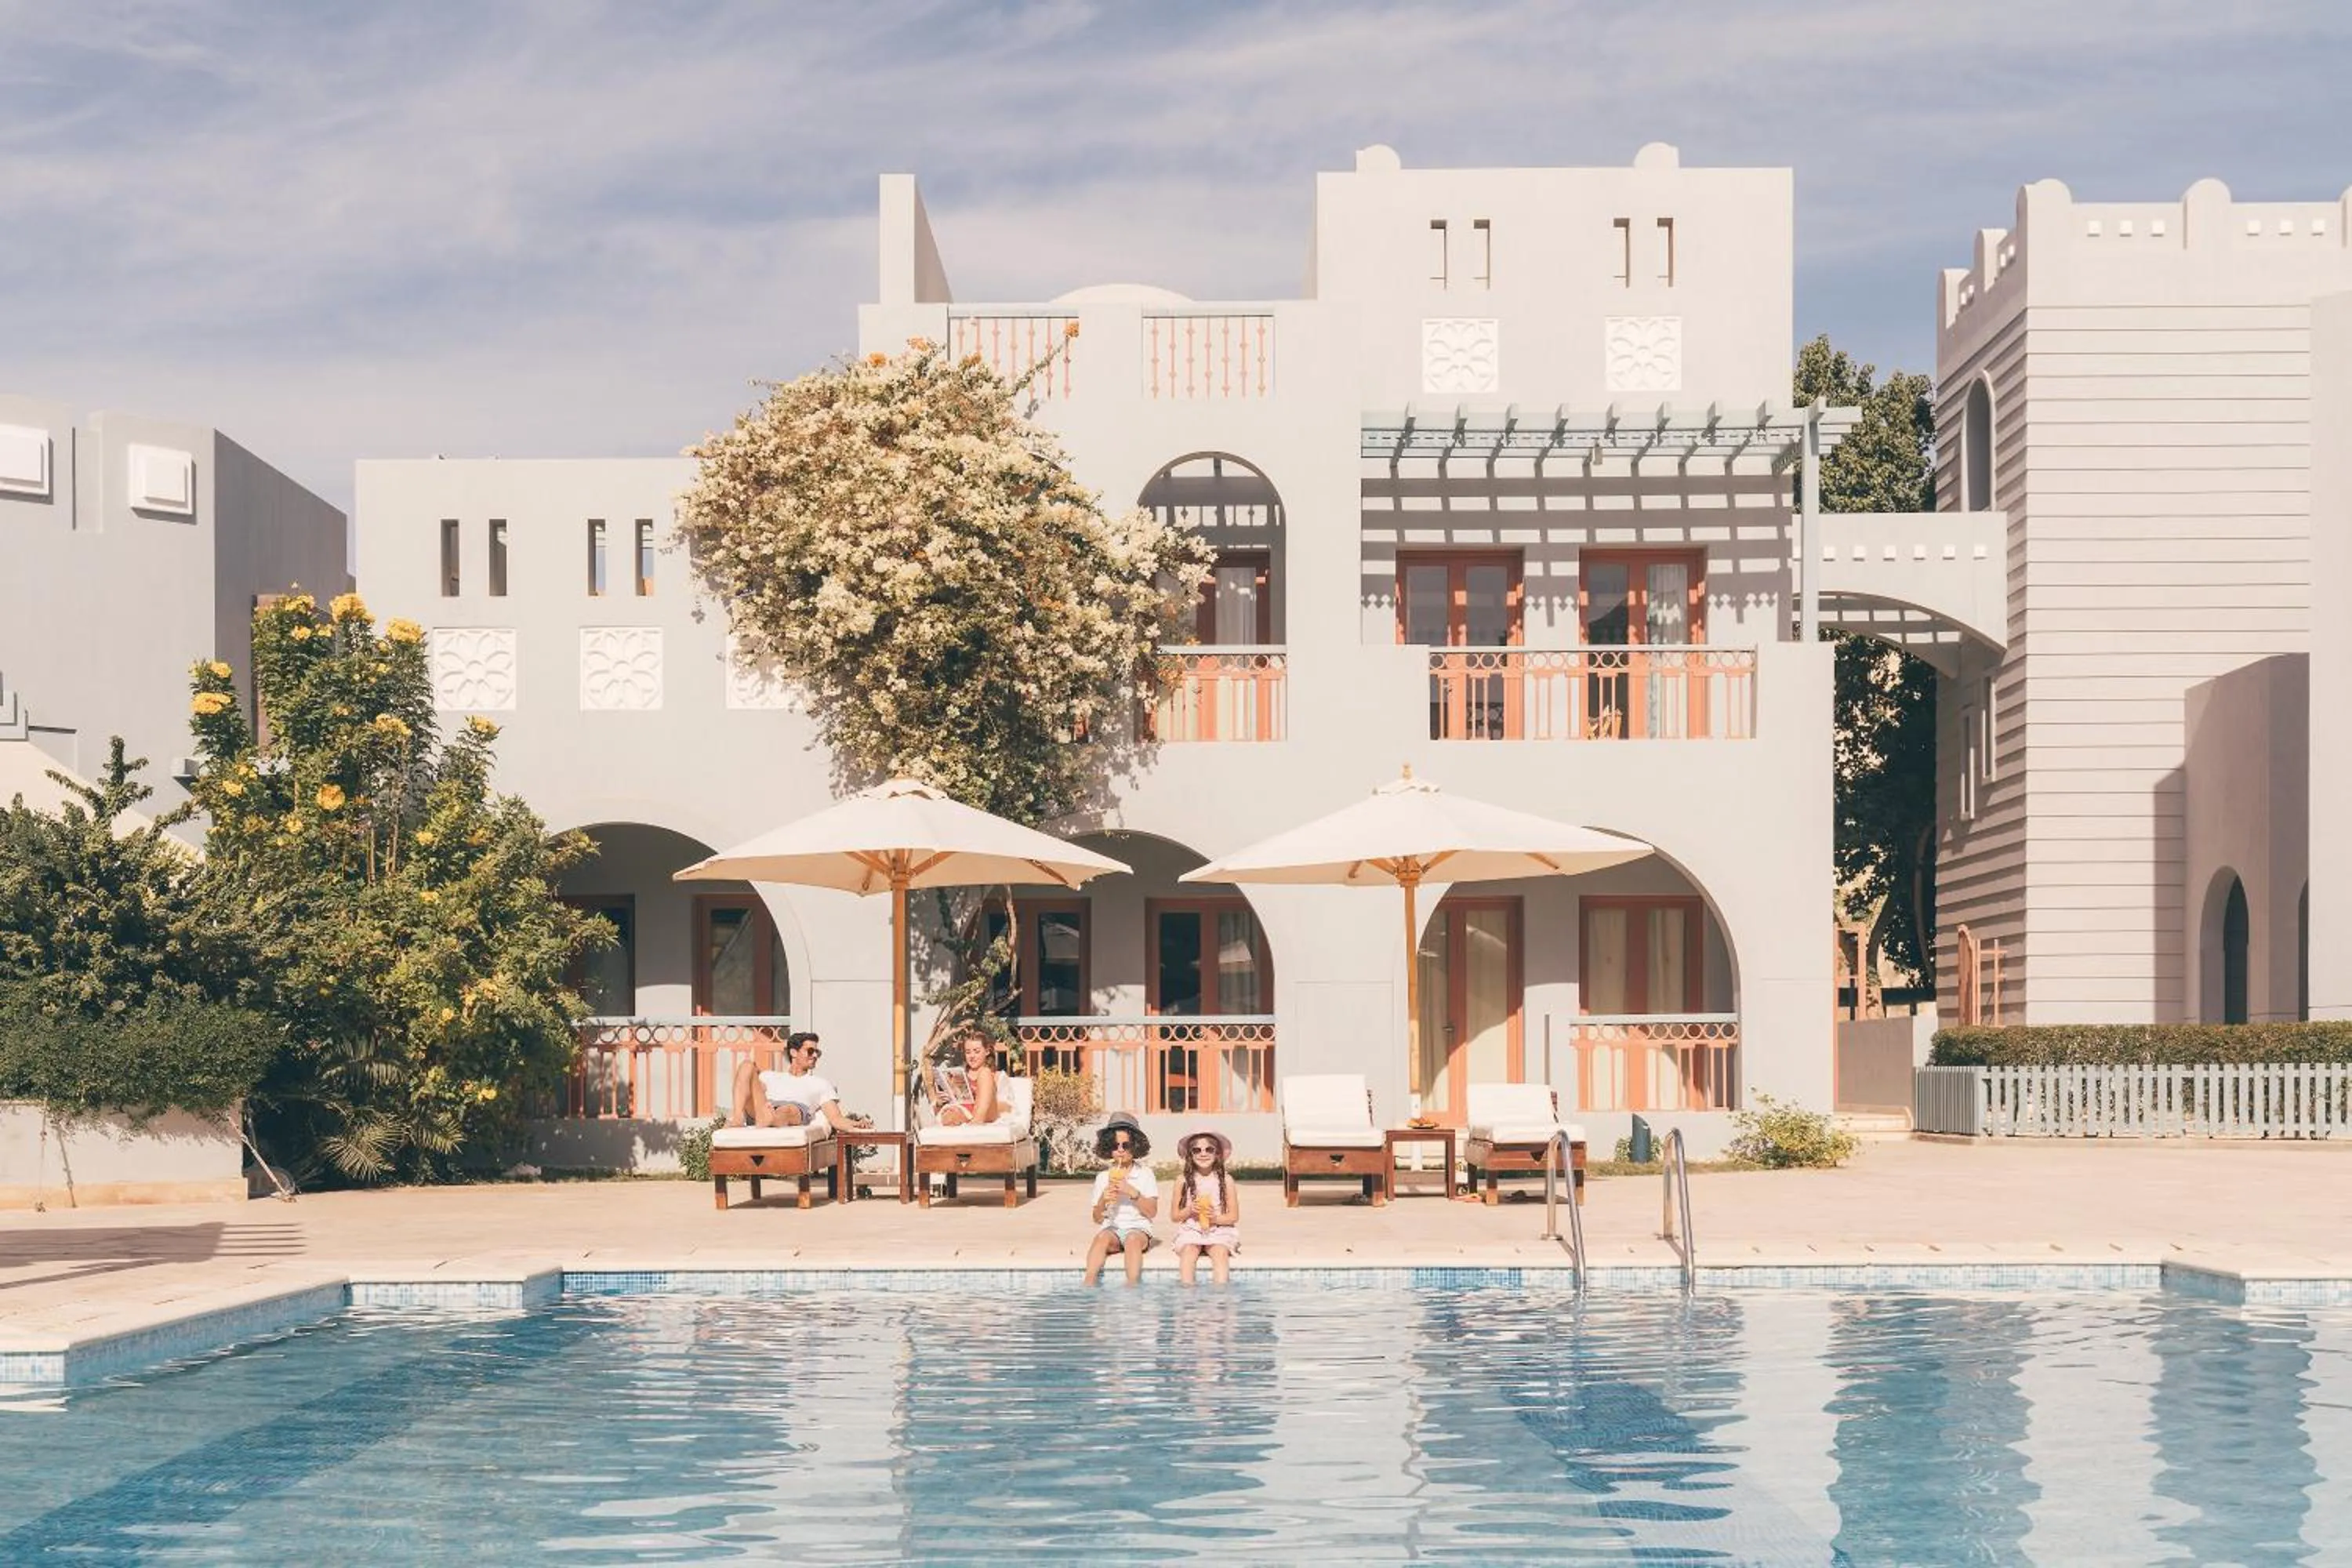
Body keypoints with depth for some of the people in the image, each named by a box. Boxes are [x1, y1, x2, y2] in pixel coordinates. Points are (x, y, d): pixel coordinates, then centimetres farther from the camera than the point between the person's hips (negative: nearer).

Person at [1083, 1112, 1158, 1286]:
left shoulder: (1145, 1174, 8)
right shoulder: (1103, 1178, 12)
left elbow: (1152, 1212, 0)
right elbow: (1097, 1219, 11)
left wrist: (1132, 1192, -13)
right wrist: (1103, 1200, -11)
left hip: (1138, 1228, -1)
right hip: (1111, 1228, 2)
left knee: (1133, 1239, -37)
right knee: (1102, 1237, -34)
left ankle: (1132, 1286, -51)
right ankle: (1089, 1285, -49)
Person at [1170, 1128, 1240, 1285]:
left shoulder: (1225, 1180, 0)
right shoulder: (1183, 1182, 2)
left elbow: (1234, 1216, 4)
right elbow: (1175, 1216, 8)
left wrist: (1216, 1218, -16)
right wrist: (1189, 1211, -13)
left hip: (1219, 1231, 0)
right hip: (1190, 1231, 0)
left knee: (1220, 1251, -32)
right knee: (1188, 1250, -32)